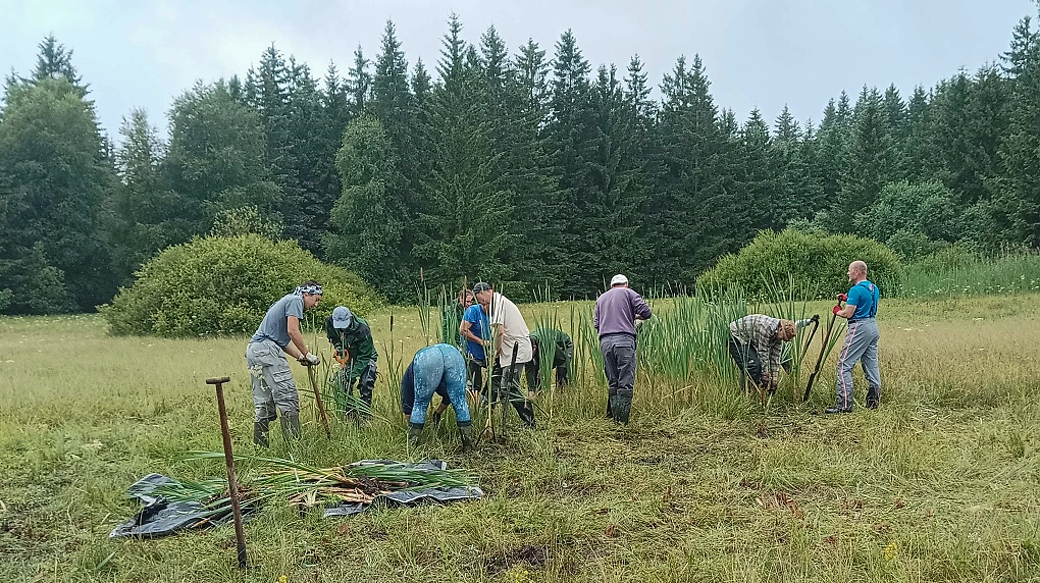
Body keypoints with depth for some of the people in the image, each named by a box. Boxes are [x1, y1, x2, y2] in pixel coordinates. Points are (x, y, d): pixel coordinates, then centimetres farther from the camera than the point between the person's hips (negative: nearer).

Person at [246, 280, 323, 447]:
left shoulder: (286, 301, 29)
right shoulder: (295, 300, 0)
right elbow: (292, 330, -13)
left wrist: (300, 357, 17)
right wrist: (307, 354, -4)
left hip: (253, 349, 10)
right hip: (267, 349, -10)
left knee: (263, 403, 9)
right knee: (288, 398, -10)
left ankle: (260, 446, 10)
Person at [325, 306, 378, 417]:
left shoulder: (362, 329, -35)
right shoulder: (330, 323, -21)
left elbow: (364, 356, -29)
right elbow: (331, 337, 6)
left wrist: (354, 374, -33)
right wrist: (337, 346, -14)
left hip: (366, 357, -5)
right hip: (348, 357, 5)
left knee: (366, 384, -20)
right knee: (341, 382, -4)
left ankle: (365, 414, -9)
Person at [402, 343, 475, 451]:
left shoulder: (409, 375, 38)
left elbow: (407, 404, 40)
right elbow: (448, 396, 52)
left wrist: (411, 432, 51)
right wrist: (438, 413, 66)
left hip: (427, 360, -3)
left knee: (420, 405, 16)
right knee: (460, 402, 13)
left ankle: (412, 446, 17)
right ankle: (468, 446, 15)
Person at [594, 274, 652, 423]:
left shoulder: (601, 298, 24)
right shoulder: (628, 293, 10)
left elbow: (596, 323, 18)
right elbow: (646, 312, 1)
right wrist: (636, 316, 22)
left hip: (605, 342, 5)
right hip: (624, 339, -4)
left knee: (612, 382, 11)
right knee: (625, 381, -4)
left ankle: (613, 415, 10)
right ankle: (623, 418, -7)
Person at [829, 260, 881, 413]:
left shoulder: (856, 290, -15)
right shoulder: (874, 288, 14)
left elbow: (848, 313, -16)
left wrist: (838, 311, 4)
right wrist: (848, 299, 19)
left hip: (860, 328, -10)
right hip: (873, 327, 10)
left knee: (844, 364, -7)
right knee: (872, 365, 12)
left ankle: (844, 404, -11)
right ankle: (874, 401, 15)